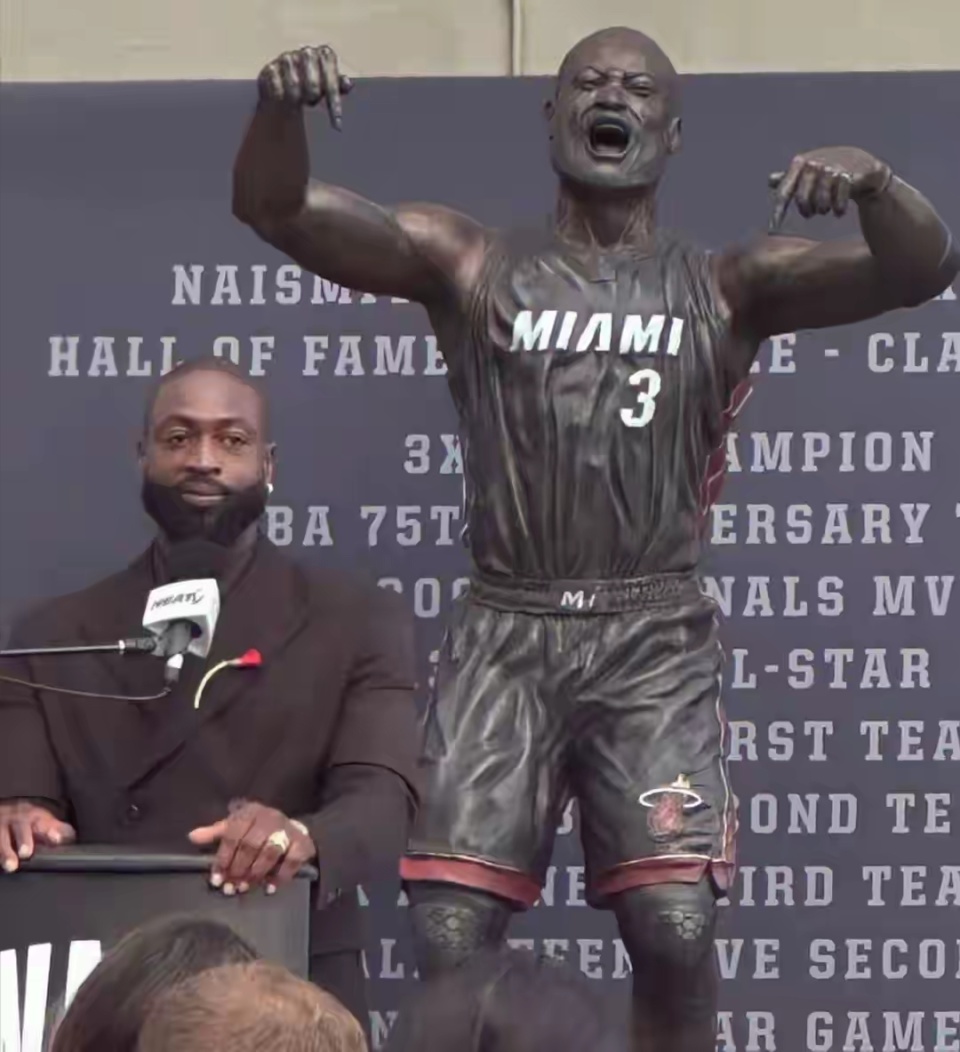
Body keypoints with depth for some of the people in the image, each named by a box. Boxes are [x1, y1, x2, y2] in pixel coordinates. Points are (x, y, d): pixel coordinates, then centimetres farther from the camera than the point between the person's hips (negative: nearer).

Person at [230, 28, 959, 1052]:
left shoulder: (728, 287, 7)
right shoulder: (472, 267, 8)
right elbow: (274, 209, -2)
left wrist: (871, 180, -27)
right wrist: (279, 107, -25)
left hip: (656, 644, -1)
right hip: (505, 636, 1)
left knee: (675, 932, -14)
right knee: (450, 939, -7)